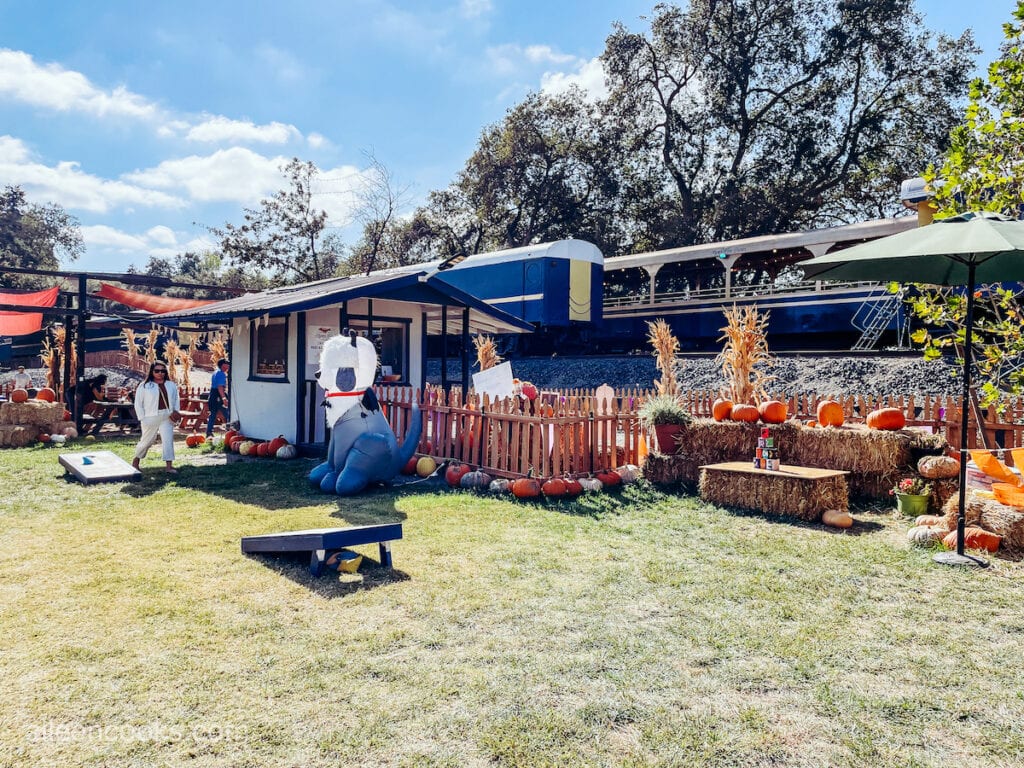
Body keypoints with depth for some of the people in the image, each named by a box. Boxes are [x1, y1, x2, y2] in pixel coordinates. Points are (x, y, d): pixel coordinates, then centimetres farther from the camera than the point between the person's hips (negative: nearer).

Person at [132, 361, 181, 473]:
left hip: (167, 418, 2)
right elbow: (138, 403, 0)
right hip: (151, 418, -2)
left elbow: (176, 399, 20)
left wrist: (176, 411, 5)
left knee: (168, 440, -8)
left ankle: (169, 465, -8)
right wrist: (142, 418, -6)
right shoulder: (144, 386, -1)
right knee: (147, 441, 8)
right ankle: (136, 459, 33)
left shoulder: (171, 385, 9)